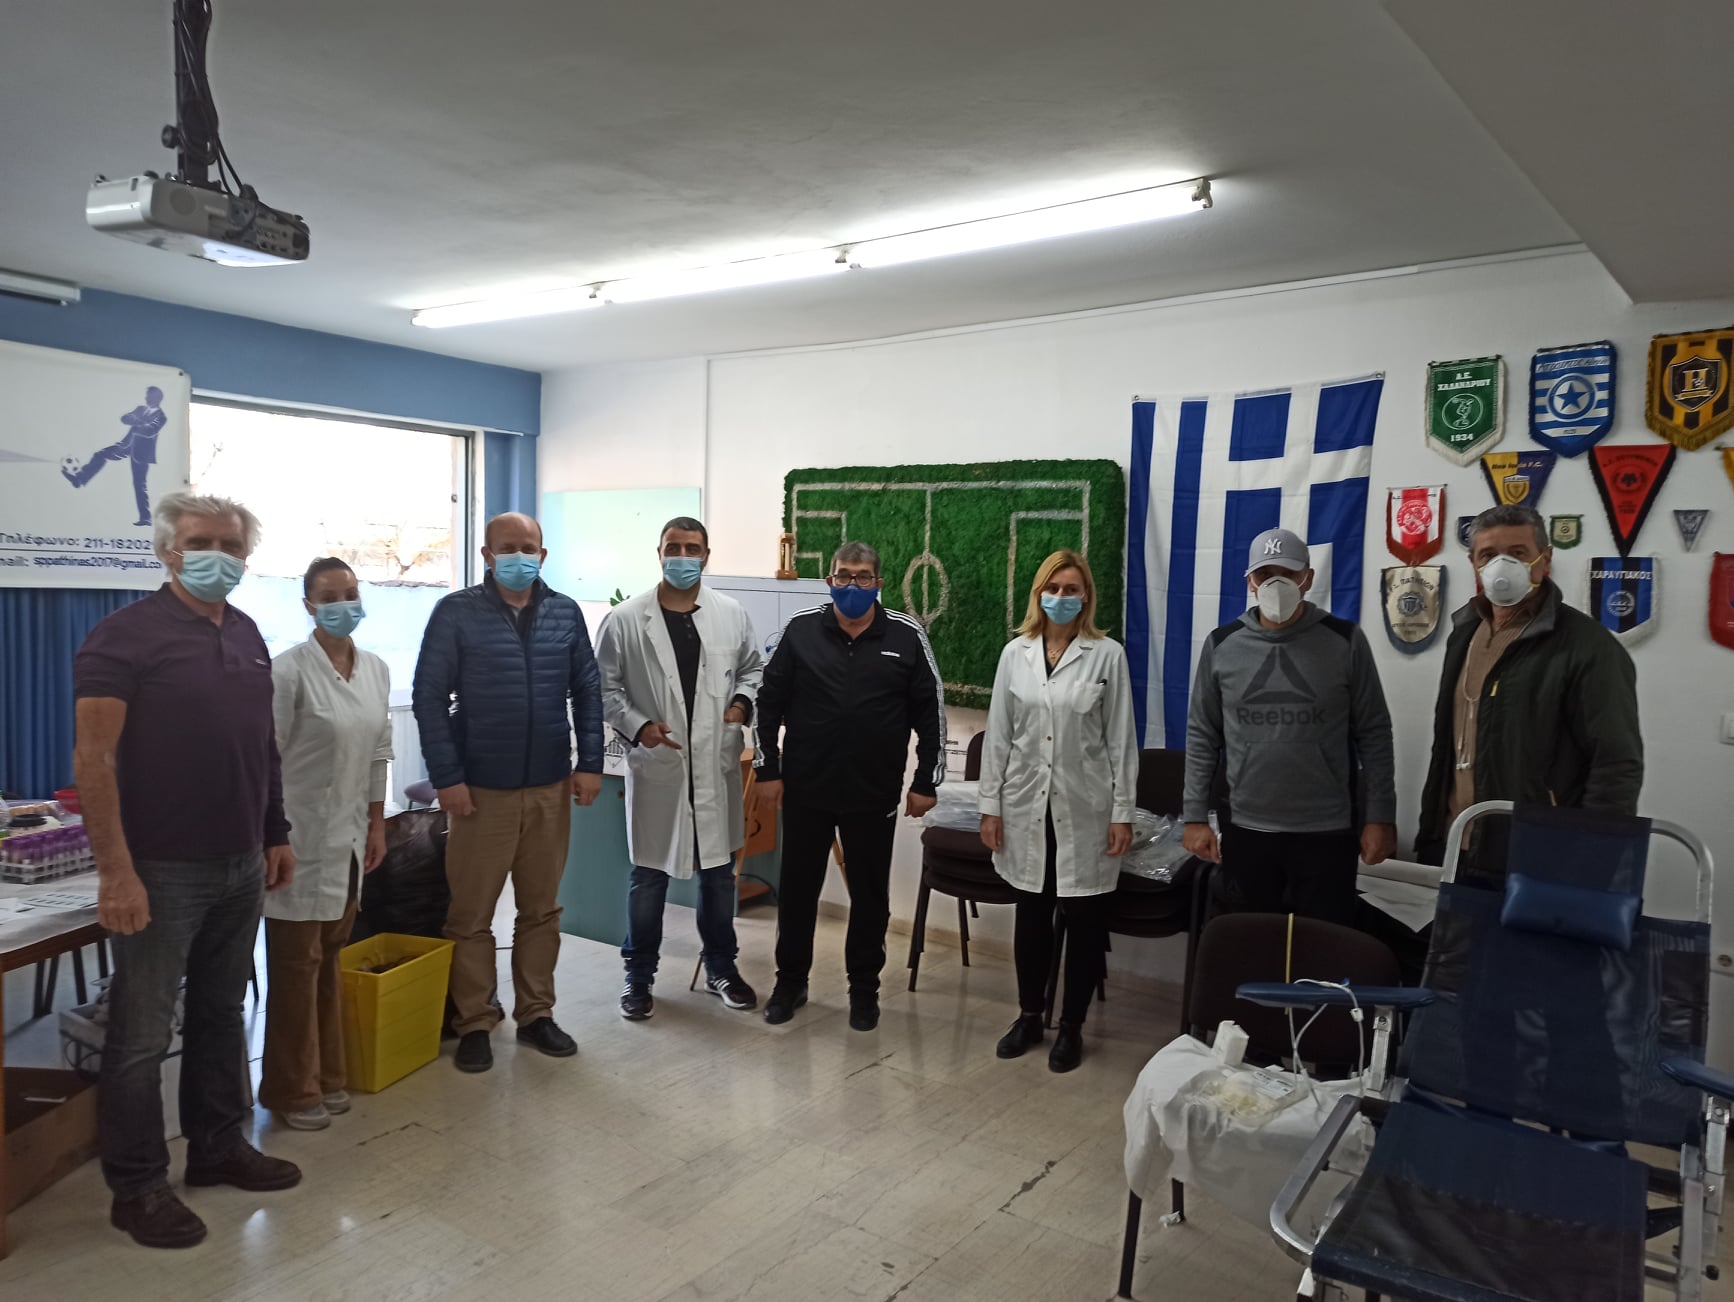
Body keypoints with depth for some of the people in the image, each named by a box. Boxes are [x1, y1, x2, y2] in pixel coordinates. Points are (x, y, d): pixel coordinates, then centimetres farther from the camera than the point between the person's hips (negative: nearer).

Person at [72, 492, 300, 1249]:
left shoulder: (247, 635, 10)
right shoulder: (127, 634, -11)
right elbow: (93, 757, -16)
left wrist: (276, 835, 14)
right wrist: (115, 869, -21)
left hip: (241, 866, 7)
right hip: (161, 869, -6)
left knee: (222, 1014, 17)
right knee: (142, 1033, 5)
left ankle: (218, 1147, 32)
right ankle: (136, 1187, 19)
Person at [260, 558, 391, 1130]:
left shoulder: (376, 669, 6)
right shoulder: (290, 670, -13)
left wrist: (377, 825, 12)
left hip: (349, 836, 6)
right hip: (302, 834, -6)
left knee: (331, 958, 16)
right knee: (297, 962, 4)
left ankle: (325, 1075, 29)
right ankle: (291, 1090, 19)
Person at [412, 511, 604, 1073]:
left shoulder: (565, 613, 5)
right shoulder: (456, 613, -5)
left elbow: (587, 692, 8)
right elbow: (428, 698, -6)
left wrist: (590, 763, 0)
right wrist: (446, 777, -11)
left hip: (550, 789, 3)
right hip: (481, 791, -3)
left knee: (542, 910, 13)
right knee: (471, 915, 6)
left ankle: (536, 1014, 26)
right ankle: (475, 1023, 21)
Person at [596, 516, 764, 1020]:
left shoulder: (732, 615, 2)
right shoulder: (625, 620, -6)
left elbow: (753, 670, 14)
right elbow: (603, 686, -1)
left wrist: (743, 702, -5)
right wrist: (637, 725, -14)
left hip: (716, 767, 3)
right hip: (656, 767, -2)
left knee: (719, 873, 14)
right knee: (649, 876, 8)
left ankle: (721, 969, 31)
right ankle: (639, 976, 25)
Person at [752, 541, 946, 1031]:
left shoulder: (906, 636, -3)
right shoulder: (801, 630, -2)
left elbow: (930, 712, 0)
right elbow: (769, 703, 2)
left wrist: (926, 782, -1)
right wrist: (767, 770, -1)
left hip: (875, 794, 0)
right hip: (805, 789, 1)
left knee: (870, 894, 11)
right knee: (797, 888, 12)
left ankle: (864, 987, 28)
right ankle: (791, 981, 30)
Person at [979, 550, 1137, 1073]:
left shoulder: (1108, 655, -5)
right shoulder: (1015, 653, 2)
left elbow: (1121, 738, -3)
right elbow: (998, 734, 4)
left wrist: (1123, 812, -5)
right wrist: (990, 805, 2)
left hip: (1085, 807, -2)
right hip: (1028, 805, 2)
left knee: (1084, 919, 6)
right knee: (1031, 915, 13)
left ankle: (1071, 1026, 22)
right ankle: (1029, 1017, 28)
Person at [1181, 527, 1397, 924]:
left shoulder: (1345, 641, -3)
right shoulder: (1221, 645, 1)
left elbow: (1374, 734, 1)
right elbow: (1202, 735, 6)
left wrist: (1380, 816, -3)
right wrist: (1195, 815, 2)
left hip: (1327, 834, -1)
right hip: (1246, 832, 2)